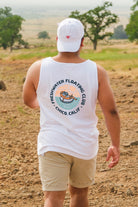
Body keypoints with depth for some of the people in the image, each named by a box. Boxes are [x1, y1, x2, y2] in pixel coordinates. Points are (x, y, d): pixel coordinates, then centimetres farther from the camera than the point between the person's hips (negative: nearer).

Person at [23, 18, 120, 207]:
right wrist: (115, 145, 5)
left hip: (52, 146, -1)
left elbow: (28, 101, 10)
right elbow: (111, 111, -6)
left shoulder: (38, 69, -7)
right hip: (85, 146, 1)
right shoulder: (96, 71, -7)